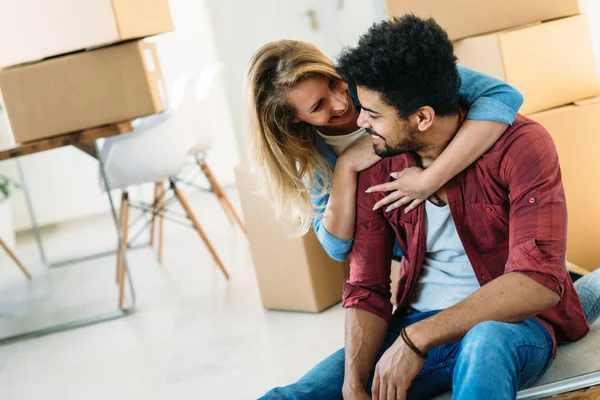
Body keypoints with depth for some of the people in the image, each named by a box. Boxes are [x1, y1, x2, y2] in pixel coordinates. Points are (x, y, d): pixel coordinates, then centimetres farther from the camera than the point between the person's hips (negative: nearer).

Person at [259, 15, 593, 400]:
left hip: (512, 324, -3)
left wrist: (418, 338, -30)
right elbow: (367, 289, 0)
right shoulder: (376, 168, -1)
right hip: (416, 328, 4)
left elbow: (539, 283, -26)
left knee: (486, 342, -41)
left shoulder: (520, 145, -16)